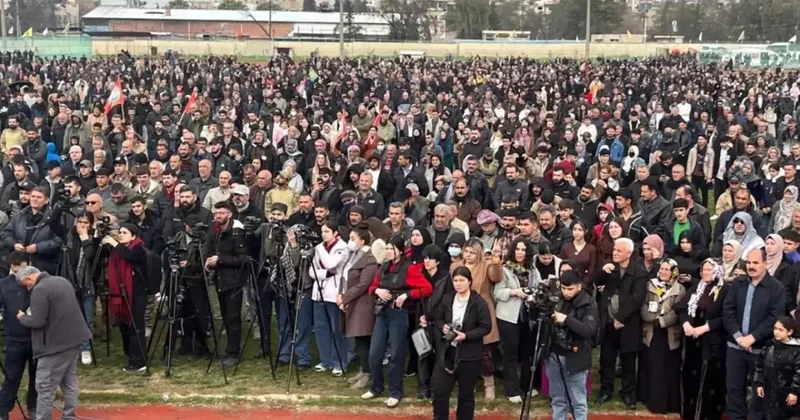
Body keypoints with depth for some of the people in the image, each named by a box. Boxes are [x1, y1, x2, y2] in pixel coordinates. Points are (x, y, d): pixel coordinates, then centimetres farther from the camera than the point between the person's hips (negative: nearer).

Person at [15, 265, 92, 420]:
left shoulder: (39, 290, -16)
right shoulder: (62, 281, 13)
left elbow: (36, 321, -19)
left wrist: (22, 317, 0)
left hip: (56, 344, -9)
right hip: (74, 338, 9)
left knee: (45, 387, -2)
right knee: (70, 382, 15)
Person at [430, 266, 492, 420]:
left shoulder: (479, 302, -9)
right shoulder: (447, 299, 3)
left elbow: (486, 327, -9)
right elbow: (437, 320, 14)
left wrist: (466, 336, -20)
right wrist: (442, 327, -9)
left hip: (469, 355, -3)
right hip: (446, 352, 3)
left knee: (466, 394, 10)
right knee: (439, 391, 1)